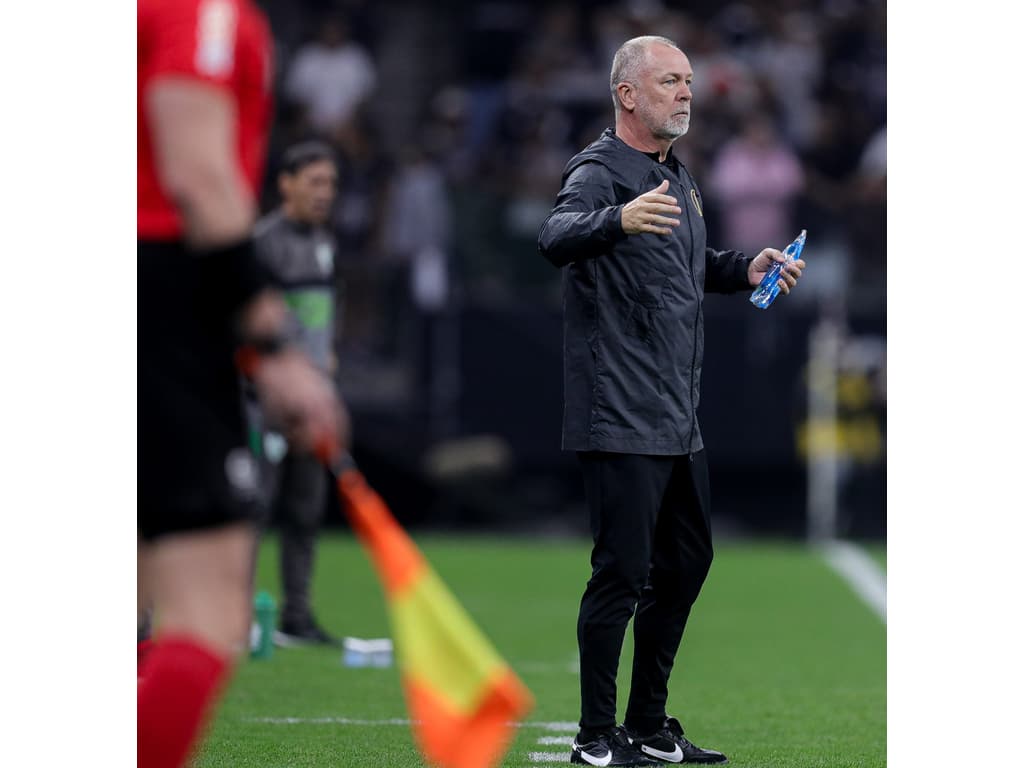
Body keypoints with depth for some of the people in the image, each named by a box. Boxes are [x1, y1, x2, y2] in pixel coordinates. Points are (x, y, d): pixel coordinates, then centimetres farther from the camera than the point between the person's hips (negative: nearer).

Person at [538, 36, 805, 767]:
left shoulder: (679, 178, 15)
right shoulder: (600, 173, -13)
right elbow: (557, 236, -34)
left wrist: (744, 269, 10)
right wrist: (618, 219, -55)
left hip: (680, 420, 9)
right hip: (620, 422, -9)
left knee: (685, 564, 15)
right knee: (621, 573, -7)